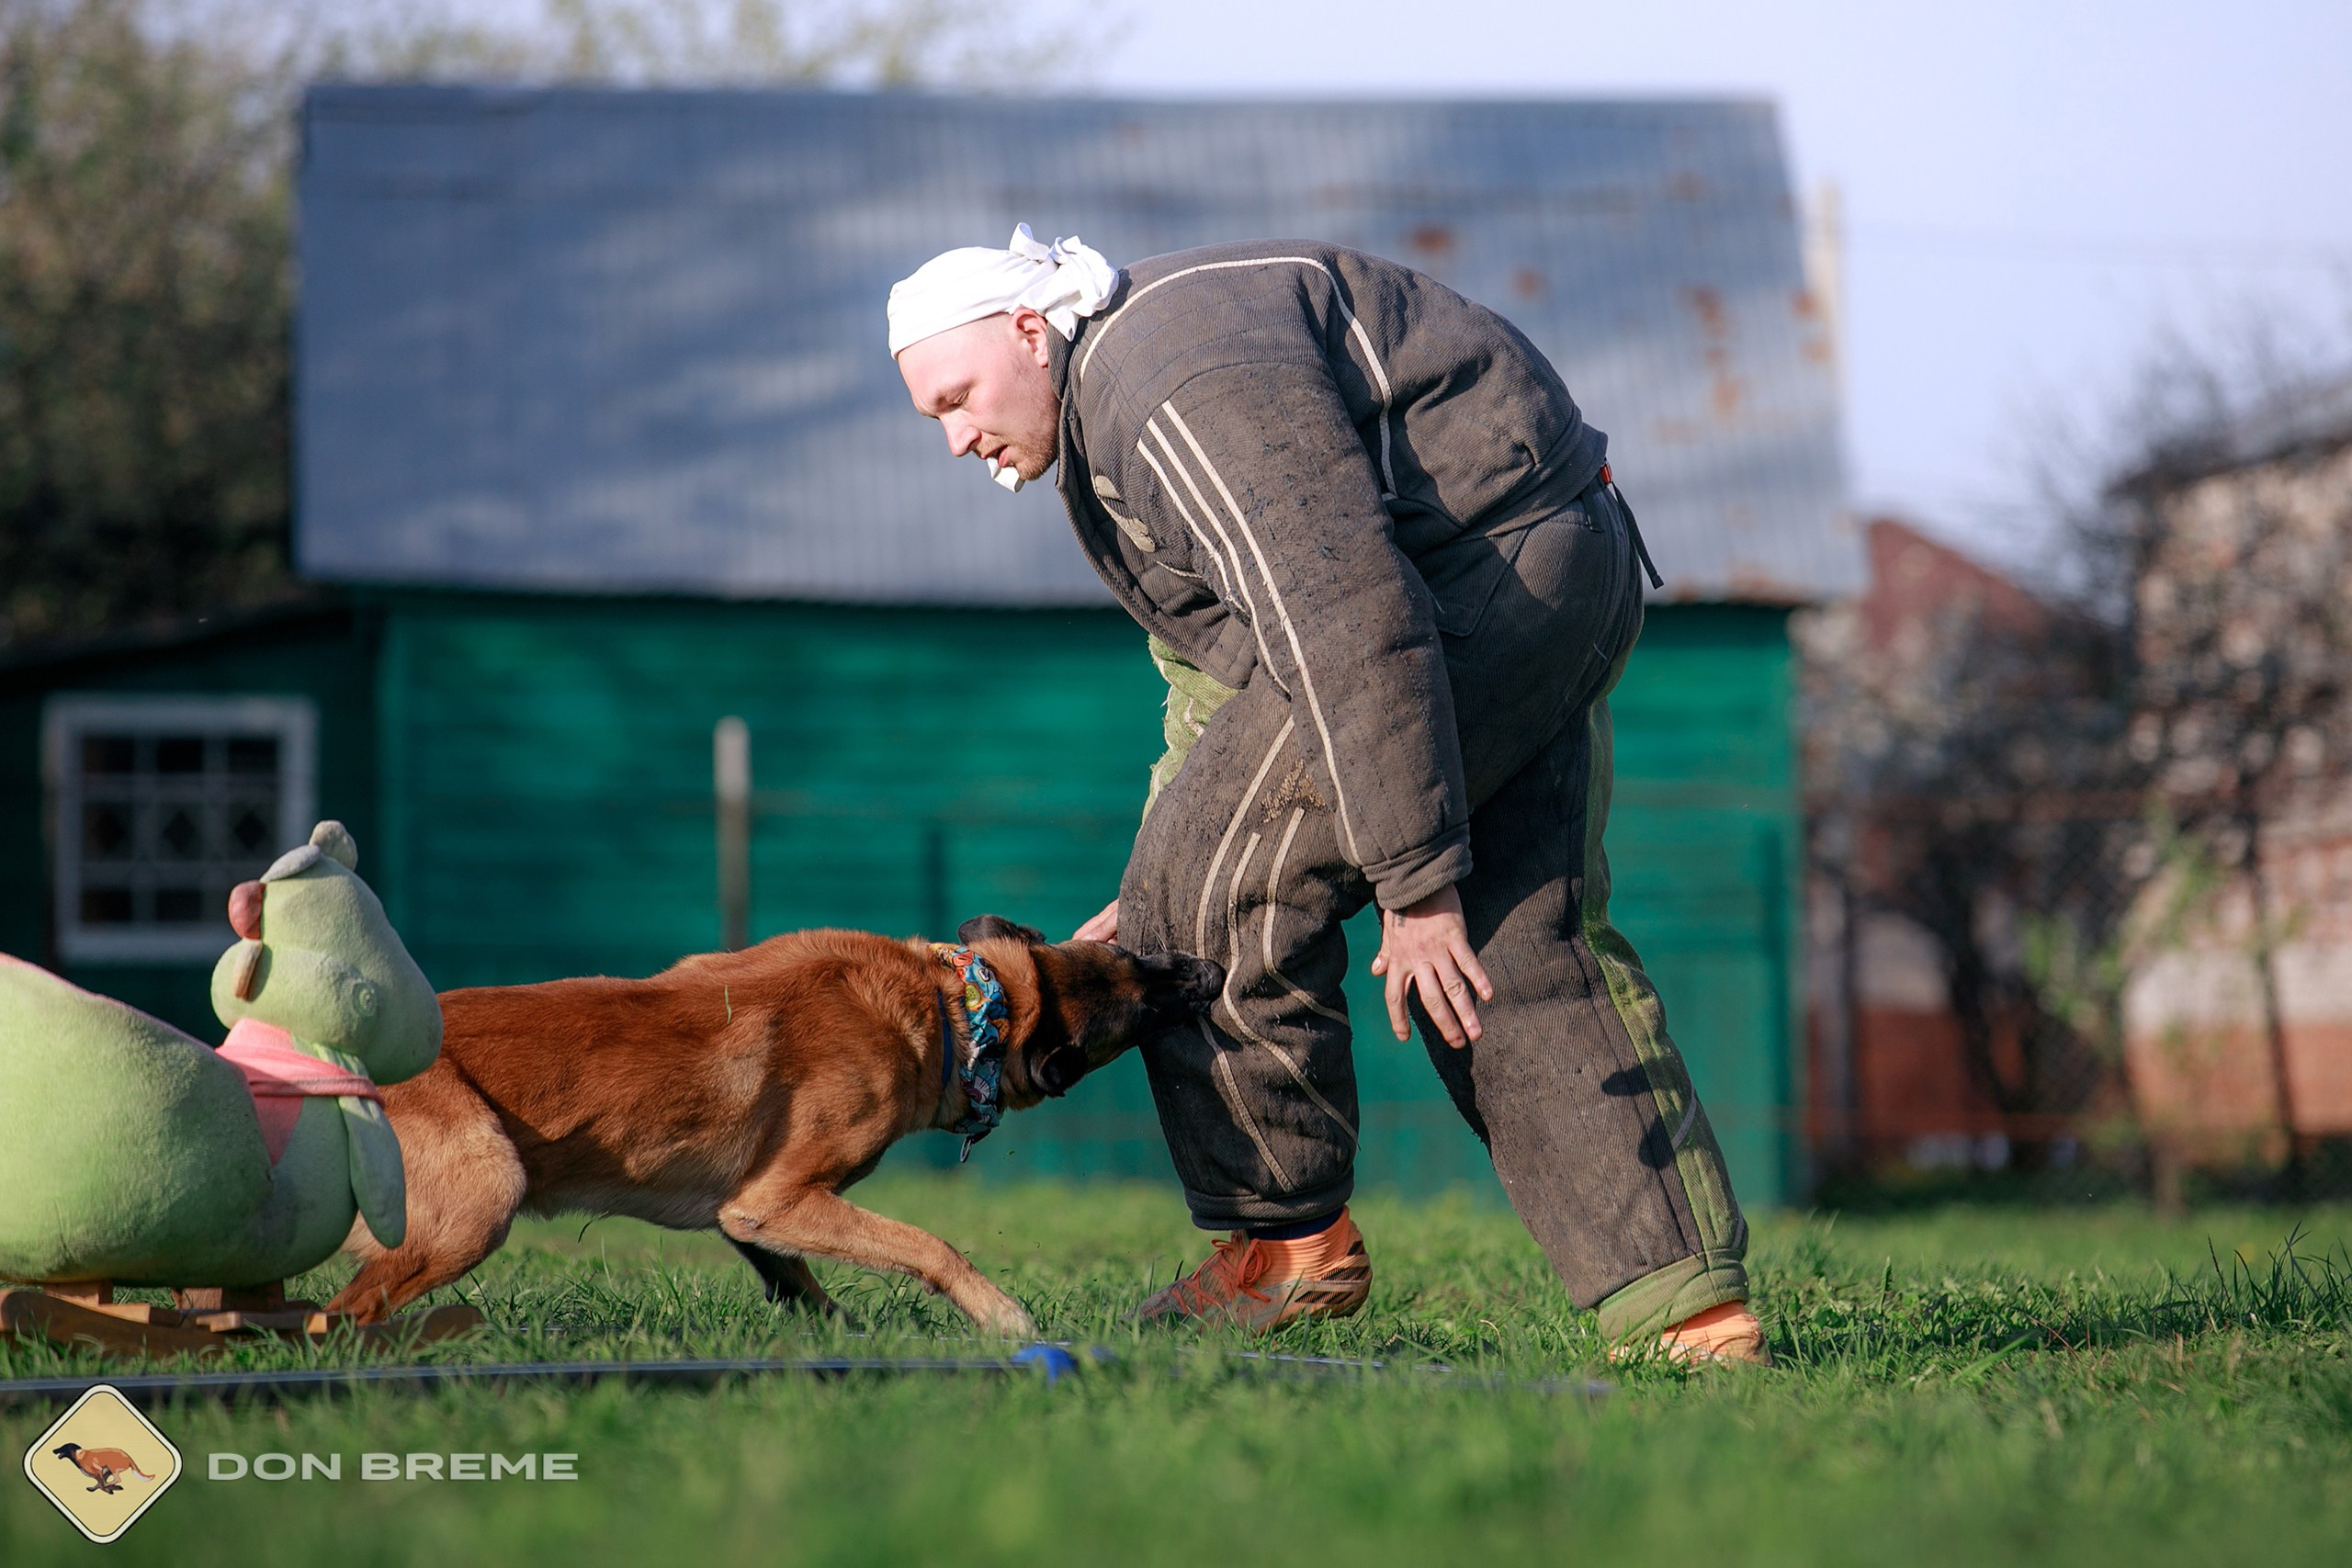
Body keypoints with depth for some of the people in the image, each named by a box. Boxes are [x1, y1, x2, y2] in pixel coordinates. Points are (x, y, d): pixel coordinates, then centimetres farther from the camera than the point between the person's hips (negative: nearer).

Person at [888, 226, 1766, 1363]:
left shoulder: (1183, 383, -20)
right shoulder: (1102, 425, 18)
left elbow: (1347, 622, -28)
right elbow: (1216, 663, 27)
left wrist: (1416, 882, -28)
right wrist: (1154, 907, 21)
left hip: (1488, 566, -11)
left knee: (1226, 883, -7)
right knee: (1521, 952, 7)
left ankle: (1288, 1239, 5)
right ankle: (1687, 1307, 2)